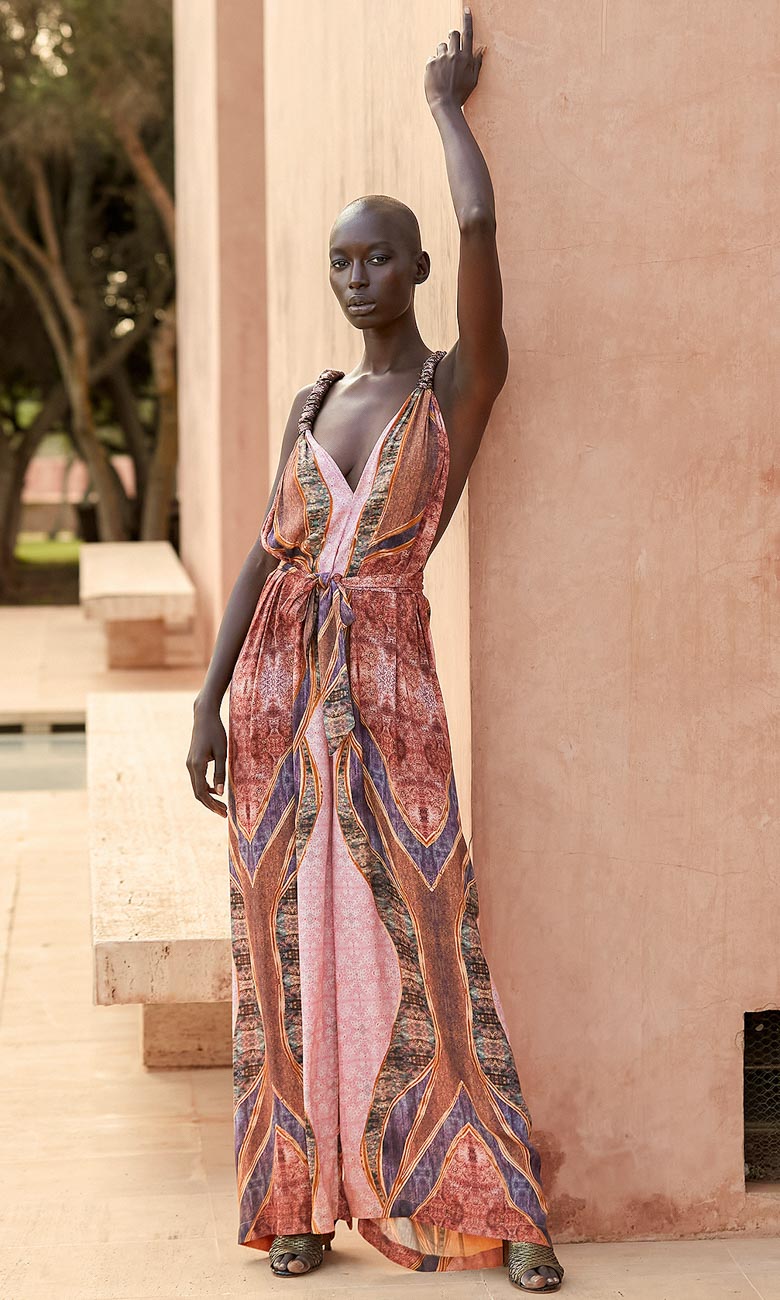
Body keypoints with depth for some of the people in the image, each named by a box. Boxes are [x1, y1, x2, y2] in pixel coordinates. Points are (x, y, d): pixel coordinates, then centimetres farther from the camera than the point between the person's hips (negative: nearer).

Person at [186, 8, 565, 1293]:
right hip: (278, 682, 5)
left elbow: (480, 223, -11)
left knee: (423, 938, -5)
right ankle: (308, 1189, 15)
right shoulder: (311, 405, 13)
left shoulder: (462, 384, 0)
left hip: (387, 686, -5)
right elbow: (265, 558, 11)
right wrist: (209, 702, 4)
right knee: (288, 941, 5)